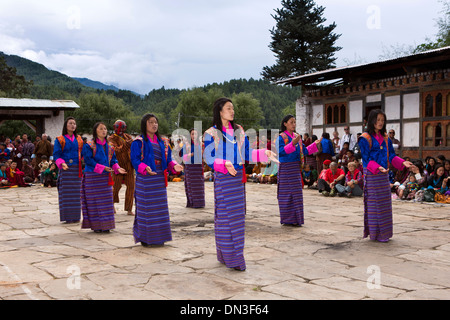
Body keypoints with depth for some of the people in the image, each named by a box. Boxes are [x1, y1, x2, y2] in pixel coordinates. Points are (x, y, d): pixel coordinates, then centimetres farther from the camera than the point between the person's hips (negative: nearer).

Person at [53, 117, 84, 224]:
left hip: (77, 170, 4)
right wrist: (61, 163, -21)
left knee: (76, 193, 4)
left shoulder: (79, 139, 14)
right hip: (65, 170, -4)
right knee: (66, 193, -4)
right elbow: (56, 155, -4)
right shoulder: (60, 140, 2)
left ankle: (76, 216, 11)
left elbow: (82, 153, 16)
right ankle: (67, 217, 1)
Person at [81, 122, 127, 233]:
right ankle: (95, 225, 5)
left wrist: (117, 168, -9)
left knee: (106, 200, 7)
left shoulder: (109, 147, 12)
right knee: (94, 201, -2)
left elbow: (113, 160, 11)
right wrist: (102, 168, -20)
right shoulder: (89, 146, -7)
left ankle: (105, 225, 15)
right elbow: (88, 160, -15)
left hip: (105, 177, 6)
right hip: (92, 177, -6)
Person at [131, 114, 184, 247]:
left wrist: (174, 166, -8)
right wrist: (145, 168, -28)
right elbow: (135, 160, -11)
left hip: (159, 179, 6)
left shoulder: (162, 142, 14)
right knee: (145, 207, -4)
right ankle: (145, 238, 4)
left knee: (159, 208, 8)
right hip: (145, 180, -6)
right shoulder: (138, 142, -3)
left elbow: (167, 159, 12)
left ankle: (158, 237, 16)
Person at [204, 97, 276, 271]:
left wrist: (264, 153, -3)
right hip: (222, 179, -5)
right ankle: (227, 256, 5)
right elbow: (208, 157, -7)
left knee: (237, 215, 7)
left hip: (238, 177, 5)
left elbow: (246, 153, 11)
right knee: (224, 215, -3)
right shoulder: (211, 133, -2)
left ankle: (235, 255, 17)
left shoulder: (239, 130, 12)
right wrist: (224, 164, -23)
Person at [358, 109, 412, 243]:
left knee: (385, 204, 9)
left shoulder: (386, 138, 12)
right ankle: (374, 233, 5)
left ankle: (383, 233, 18)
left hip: (384, 175, 7)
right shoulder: (365, 138, -7)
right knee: (373, 203, -3)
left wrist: (402, 162, -8)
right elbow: (366, 159, -12)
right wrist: (377, 168, -28)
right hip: (372, 176, -7)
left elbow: (392, 156, 10)